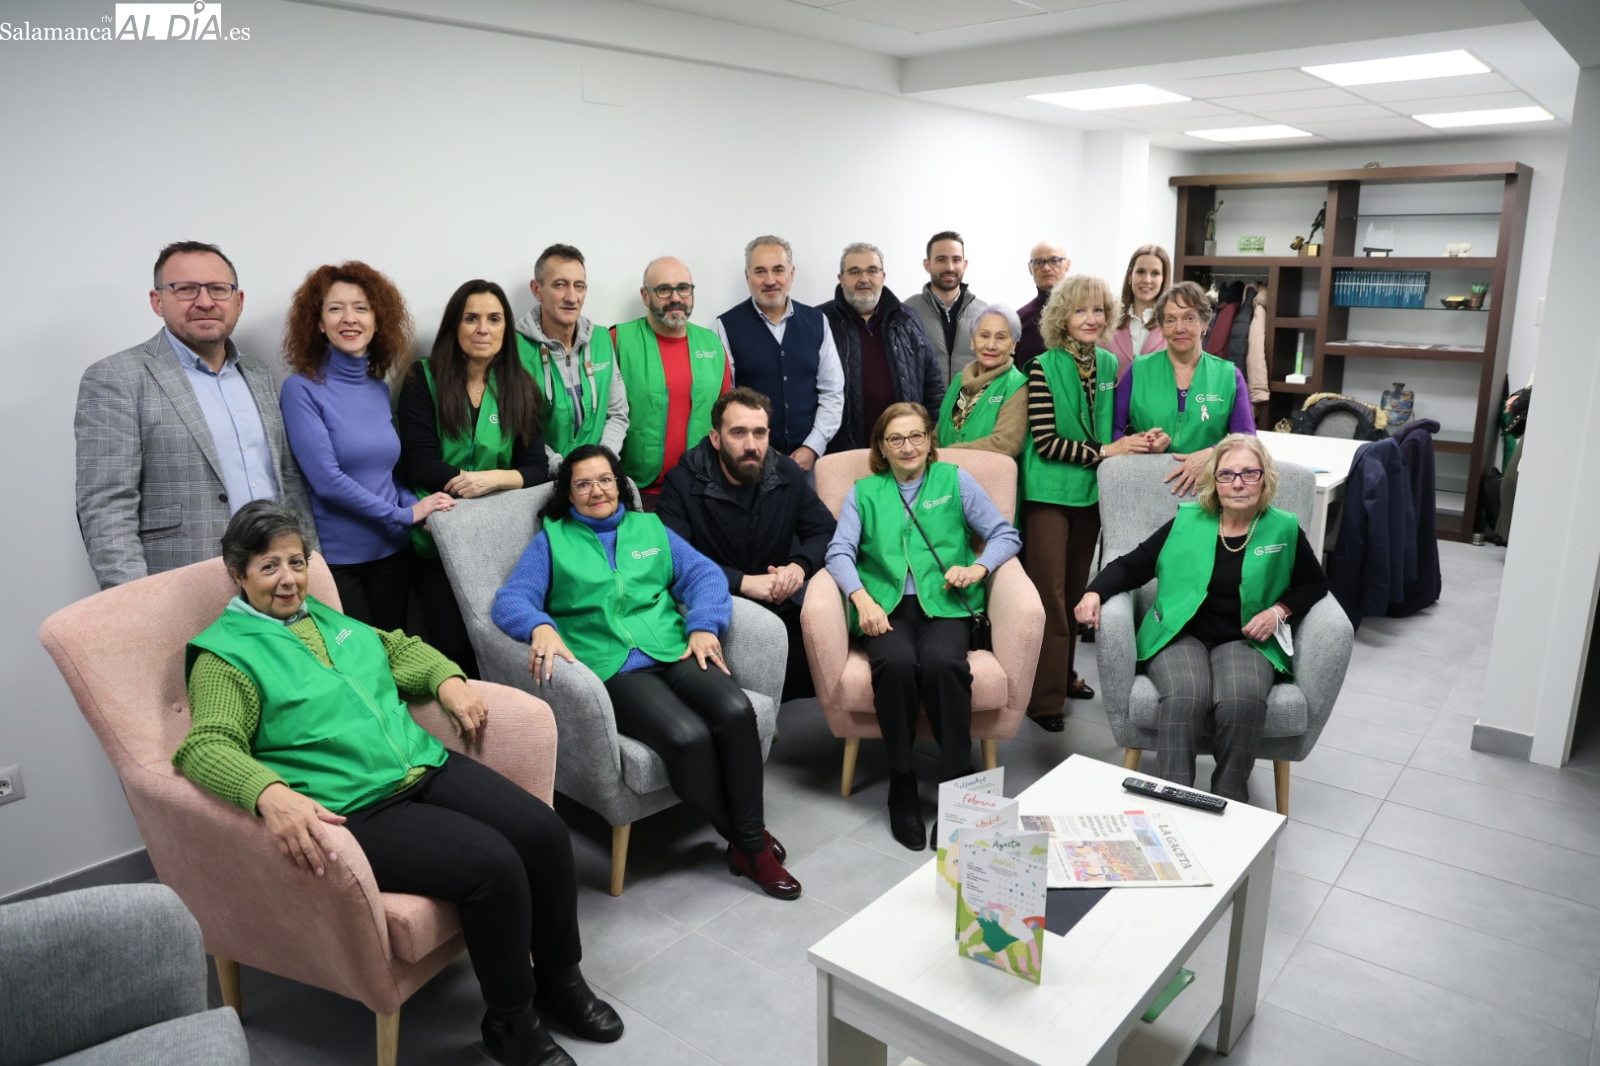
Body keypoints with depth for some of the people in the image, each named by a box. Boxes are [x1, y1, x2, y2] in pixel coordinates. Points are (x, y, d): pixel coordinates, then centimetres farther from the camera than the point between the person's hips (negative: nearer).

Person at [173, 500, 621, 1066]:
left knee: (545, 832, -11)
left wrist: (447, 679, 10)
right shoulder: (225, 653, -2)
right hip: (355, 810, -7)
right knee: (494, 865, -25)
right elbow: (207, 747, -15)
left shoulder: (324, 616, 19)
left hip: (426, 765, 7)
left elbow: (396, 648, 31)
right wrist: (271, 794, -35)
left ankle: (560, 978, 13)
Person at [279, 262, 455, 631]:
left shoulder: (380, 388, 6)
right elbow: (327, 480, -17)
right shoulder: (302, 389, -10)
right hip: (335, 558, -5)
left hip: (392, 551, 5)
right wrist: (405, 515, -14)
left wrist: (418, 507, -7)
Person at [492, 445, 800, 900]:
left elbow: (702, 573, 13)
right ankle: (746, 842, -7)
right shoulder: (553, 540, 16)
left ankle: (750, 839, -13)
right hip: (613, 669, -3)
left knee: (736, 711, -28)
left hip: (675, 651, 3)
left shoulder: (650, 528, 24)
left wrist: (704, 625, -7)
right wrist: (540, 628, -21)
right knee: (687, 735, -31)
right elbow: (511, 599, 2)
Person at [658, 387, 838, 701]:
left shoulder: (787, 473, 6)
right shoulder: (682, 483, -8)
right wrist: (743, 582, -25)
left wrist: (800, 565, -14)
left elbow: (825, 530, 8)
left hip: (779, 608, 5)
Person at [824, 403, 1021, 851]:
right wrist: (862, 599, -13)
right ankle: (901, 785, -17)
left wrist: (978, 568, -7)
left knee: (942, 663, -34)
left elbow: (1005, 535, 14)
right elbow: (840, 551, 6)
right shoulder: (864, 492, 19)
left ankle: (958, 783, -21)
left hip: (945, 602, 0)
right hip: (886, 606, 1)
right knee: (897, 665, -33)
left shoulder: (955, 480, 17)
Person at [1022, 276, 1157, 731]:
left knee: (1076, 589, 16)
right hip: (1050, 492, -6)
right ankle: (1044, 696, 6)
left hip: (1092, 491, 6)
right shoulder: (1044, 368, -12)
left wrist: (1138, 440, -4)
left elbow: (1111, 426, 15)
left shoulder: (1110, 364, 6)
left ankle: (1065, 675, 31)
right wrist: (1105, 451, -17)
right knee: (1049, 594, -3)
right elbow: (1045, 442, -16)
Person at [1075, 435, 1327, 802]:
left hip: (1245, 640, 1)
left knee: (1241, 702, -33)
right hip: (1180, 634, 0)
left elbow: (1315, 584, 19)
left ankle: (1230, 806, -15)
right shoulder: (1187, 521, 6)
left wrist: (1279, 610, -1)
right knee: (1184, 698, -34)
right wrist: (1095, 593, -12)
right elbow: (1131, 566, 7)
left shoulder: (1284, 530, 7)